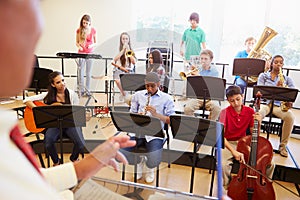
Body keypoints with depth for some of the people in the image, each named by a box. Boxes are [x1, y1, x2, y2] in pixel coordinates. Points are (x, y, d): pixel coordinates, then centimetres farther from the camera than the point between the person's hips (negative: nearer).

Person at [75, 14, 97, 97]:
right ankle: (81, 90, 7)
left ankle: (87, 90, 15)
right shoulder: (79, 30, 0)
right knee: (80, 72, 0)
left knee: (88, 73, 6)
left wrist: (91, 45, -16)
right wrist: (79, 46, -15)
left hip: (90, 53, 0)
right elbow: (77, 42, 7)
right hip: (81, 53, 0)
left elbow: (95, 43, 5)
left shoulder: (93, 30, -1)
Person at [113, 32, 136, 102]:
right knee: (117, 80, -33)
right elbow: (115, 60, -10)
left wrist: (128, 50, -5)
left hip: (129, 71, 1)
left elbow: (134, 62, -3)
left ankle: (123, 94, -6)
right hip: (119, 70, 0)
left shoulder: (131, 50, 13)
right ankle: (124, 94, -6)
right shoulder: (118, 50, 9)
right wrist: (123, 50, -8)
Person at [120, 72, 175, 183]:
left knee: (154, 161, -27)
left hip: (155, 133, -3)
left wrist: (156, 114, -15)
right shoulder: (138, 95, 14)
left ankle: (149, 168, 17)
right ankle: (139, 160, 17)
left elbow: (172, 120, 0)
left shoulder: (166, 98, 4)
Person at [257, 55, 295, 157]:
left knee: (290, 117, -29)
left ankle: (283, 145, -12)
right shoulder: (263, 76, 11)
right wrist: (275, 87, -19)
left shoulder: (287, 79, 18)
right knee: (258, 114, -37)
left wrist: (290, 101, -22)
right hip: (264, 103, -2)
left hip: (279, 105, 2)